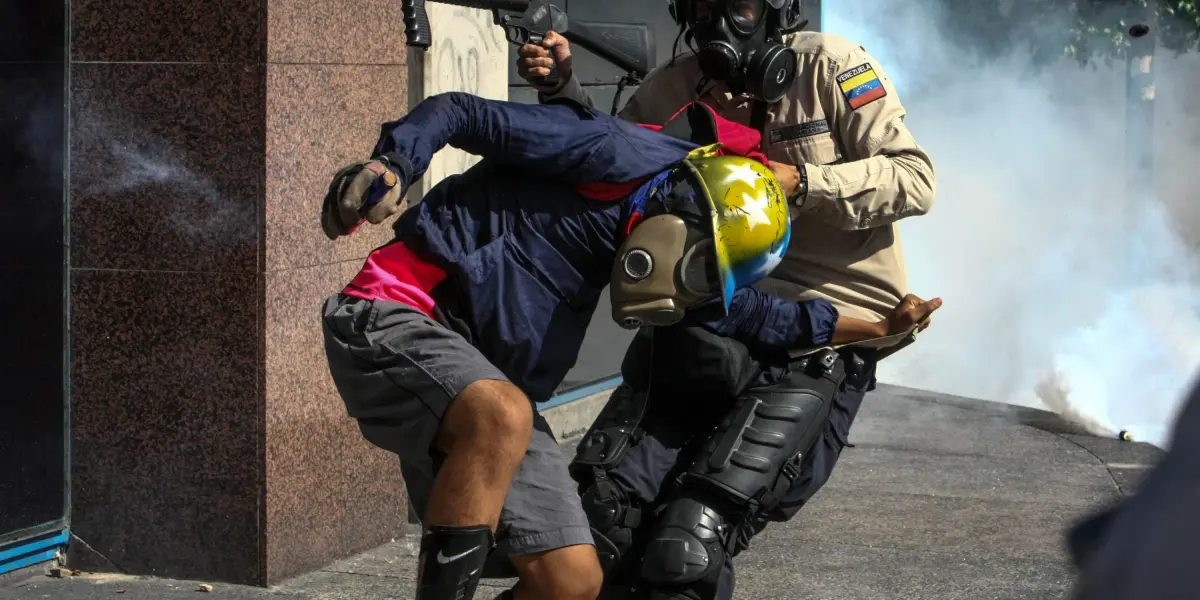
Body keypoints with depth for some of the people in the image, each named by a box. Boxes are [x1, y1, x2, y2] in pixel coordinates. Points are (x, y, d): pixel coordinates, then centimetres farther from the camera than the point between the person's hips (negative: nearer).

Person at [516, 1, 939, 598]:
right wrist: (562, 87, 4)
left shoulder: (830, 66, -4)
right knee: (598, 518, -11)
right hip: (707, 330, 5)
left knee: (686, 548, -21)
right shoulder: (677, 87, 9)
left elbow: (915, 179, -7)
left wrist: (802, 183, -20)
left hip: (819, 344, -5)